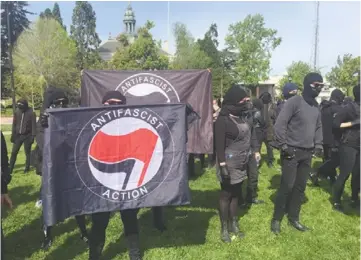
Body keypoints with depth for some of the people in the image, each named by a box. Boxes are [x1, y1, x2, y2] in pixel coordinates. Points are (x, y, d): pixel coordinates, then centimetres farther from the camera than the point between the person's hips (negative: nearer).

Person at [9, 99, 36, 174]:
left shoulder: (31, 113, -10)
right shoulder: (17, 112, 2)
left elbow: (34, 125, -9)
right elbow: (14, 124, 9)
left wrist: (33, 136, -12)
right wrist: (13, 135, 8)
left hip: (27, 136, -4)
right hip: (18, 135, 4)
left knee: (27, 153, 4)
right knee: (14, 152, 4)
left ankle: (27, 168, 15)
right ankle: (10, 169, 11)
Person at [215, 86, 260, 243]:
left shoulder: (242, 117, 8)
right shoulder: (223, 120, -15)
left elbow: (251, 134, 16)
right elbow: (219, 144, -18)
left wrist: (255, 151, 7)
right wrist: (222, 165, -21)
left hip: (242, 163, 7)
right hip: (229, 163, -7)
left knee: (235, 194, 17)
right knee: (226, 195, 5)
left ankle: (233, 224, 31)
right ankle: (224, 228, 19)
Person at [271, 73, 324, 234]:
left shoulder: (316, 105, 11)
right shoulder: (294, 102, -12)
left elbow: (318, 126, 20)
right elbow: (280, 124, -16)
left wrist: (318, 145, 10)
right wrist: (283, 145, -16)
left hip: (307, 153, 7)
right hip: (292, 152, -7)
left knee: (300, 187, 12)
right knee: (287, 186, -2)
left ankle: (293, 218, 27)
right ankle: (276, 219, 14)